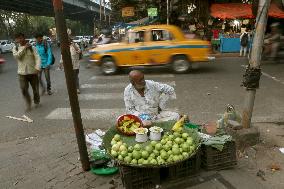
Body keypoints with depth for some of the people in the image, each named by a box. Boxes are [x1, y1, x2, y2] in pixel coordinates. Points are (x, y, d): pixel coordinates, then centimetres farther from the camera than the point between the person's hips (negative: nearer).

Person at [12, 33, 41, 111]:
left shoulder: (32, 47, 0)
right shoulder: (15, 48, 6)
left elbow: (37, 58, -10)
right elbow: (16, 56, -13)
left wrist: (37, 67, -26)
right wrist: (24, 48, -16)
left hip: (33, 72, -1)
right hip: (22, 73, 1)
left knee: (35, 89, 9)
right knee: (24, 90, -4)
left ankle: (36, 102, 32)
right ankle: (28, 105, 13)